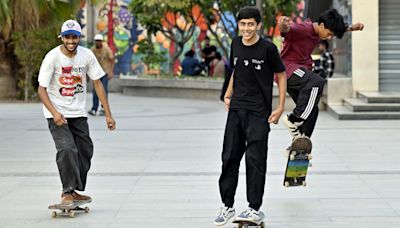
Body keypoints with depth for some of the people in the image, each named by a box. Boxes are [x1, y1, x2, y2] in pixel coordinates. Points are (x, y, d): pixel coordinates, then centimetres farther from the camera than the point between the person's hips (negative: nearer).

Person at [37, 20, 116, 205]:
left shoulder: (87, 55, -5)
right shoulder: (53, 57, -16)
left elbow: (97, 84, 2)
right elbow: (41, 89, -16)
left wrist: (108, 114, -1)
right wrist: (54, 113, -31)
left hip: (78, 113, 5)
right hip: (57, 113, -5)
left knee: (85, 151, 7)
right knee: (67, 149, -21)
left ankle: (74, 191, 22)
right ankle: (67, 192, -11)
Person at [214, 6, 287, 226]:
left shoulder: (268, 48, -10)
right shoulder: (235, 45, 5)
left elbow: (281, 75, -2)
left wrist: (281, 107, -6)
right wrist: (228, 95, 12)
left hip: (259, 112, -5)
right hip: (236, 109, 5)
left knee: (255, 159, -6)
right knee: (229, 156, 6)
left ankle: (255, 209, 1)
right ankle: (227, 205, 16)